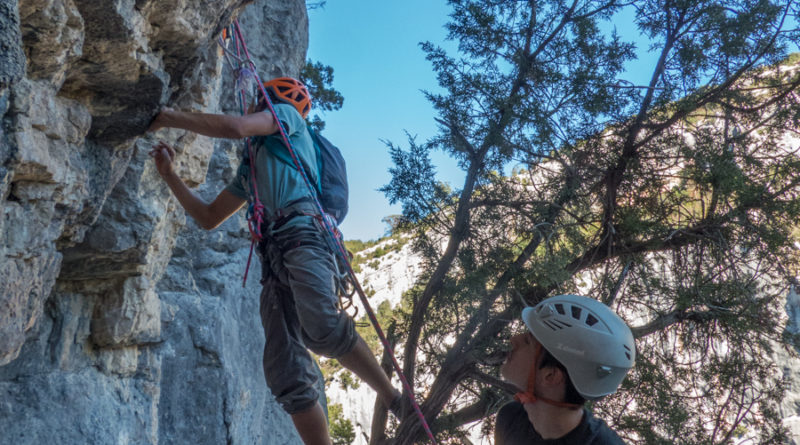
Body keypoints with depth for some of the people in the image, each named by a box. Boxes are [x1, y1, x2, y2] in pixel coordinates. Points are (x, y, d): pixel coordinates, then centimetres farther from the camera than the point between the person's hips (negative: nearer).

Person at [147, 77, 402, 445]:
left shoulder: (286, 113, 19)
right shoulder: (251, 167, 38)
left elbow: (235, 127, -2)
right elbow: (208, 218, 39)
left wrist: (171, 117, 10)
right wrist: (169, 174, 35)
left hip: (302, 236, -7)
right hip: (273, 262, 8)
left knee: (323, 330, -34)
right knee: (286, 376, -7)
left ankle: (393, 399, -21)